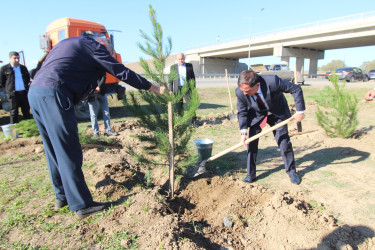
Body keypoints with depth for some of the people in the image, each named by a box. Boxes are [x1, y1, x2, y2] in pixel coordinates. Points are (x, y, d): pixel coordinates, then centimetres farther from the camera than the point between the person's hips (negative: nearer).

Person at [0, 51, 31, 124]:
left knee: (26, 111, 8)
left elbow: (28, 78, 24)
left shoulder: (23, 68, 12)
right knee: (14, 112, 0)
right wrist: (8, 88, 6)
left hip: (24, 93, 3)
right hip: (13, 94, -3)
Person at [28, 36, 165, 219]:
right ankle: (82, 205, 0)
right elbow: (122, 72, -2)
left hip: (35, 92, 10)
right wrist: (154, 89, 2)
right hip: (53, 94, -10)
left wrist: (94, 86, 41)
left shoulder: (67, 43, 30)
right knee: (68, 153, -7)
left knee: (53, 150, 15)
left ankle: (62, 196, 26)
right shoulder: (94, 46, 3)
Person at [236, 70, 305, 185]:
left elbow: (296, 89, -23)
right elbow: (242, 112, -13)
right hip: (257, 115, 1)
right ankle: (251, 174, 12)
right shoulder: (240, 92, -29)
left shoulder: (273, 81, -37)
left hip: (278, 113, -1)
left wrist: (300, 111, -21)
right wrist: (243, 132, -22)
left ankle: (291, 171, 23)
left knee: (284, 141, 2)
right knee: (251, 142, -5)